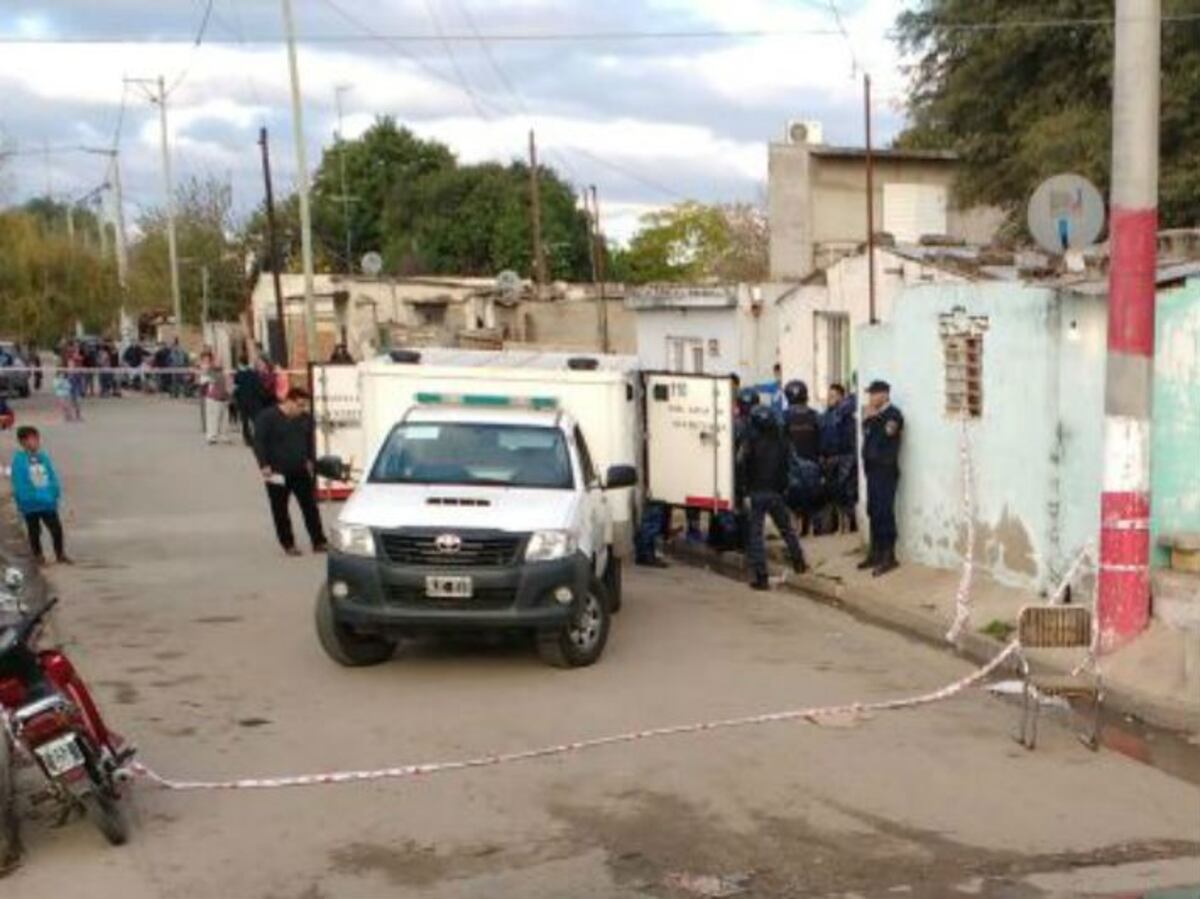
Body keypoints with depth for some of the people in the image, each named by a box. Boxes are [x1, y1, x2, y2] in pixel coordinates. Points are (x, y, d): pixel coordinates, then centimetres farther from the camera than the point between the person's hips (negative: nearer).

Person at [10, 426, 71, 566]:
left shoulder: (44, 457, -1)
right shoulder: (19, 460, -13)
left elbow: (53, 477, 4)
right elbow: (19, 484, -13)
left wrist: (56, 493, -4)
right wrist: (22, 501, -16)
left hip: (48, 503, 3)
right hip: (31, 505, -3)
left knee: (56, 528, 9)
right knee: (34, 532, 12)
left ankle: (60, 554, 27)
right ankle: (39, 556, 29)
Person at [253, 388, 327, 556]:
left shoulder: (306, 419, 7)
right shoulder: (267, 417, -9)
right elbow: (259, 442, -10)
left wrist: (309, 461, 12)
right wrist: (264, 465, -16)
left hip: (301, 471, 4)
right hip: (277, 473, -4)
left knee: (310, 507, 2)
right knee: (280, 510, 2)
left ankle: (319, 542, 7)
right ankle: (288, 544, 11)